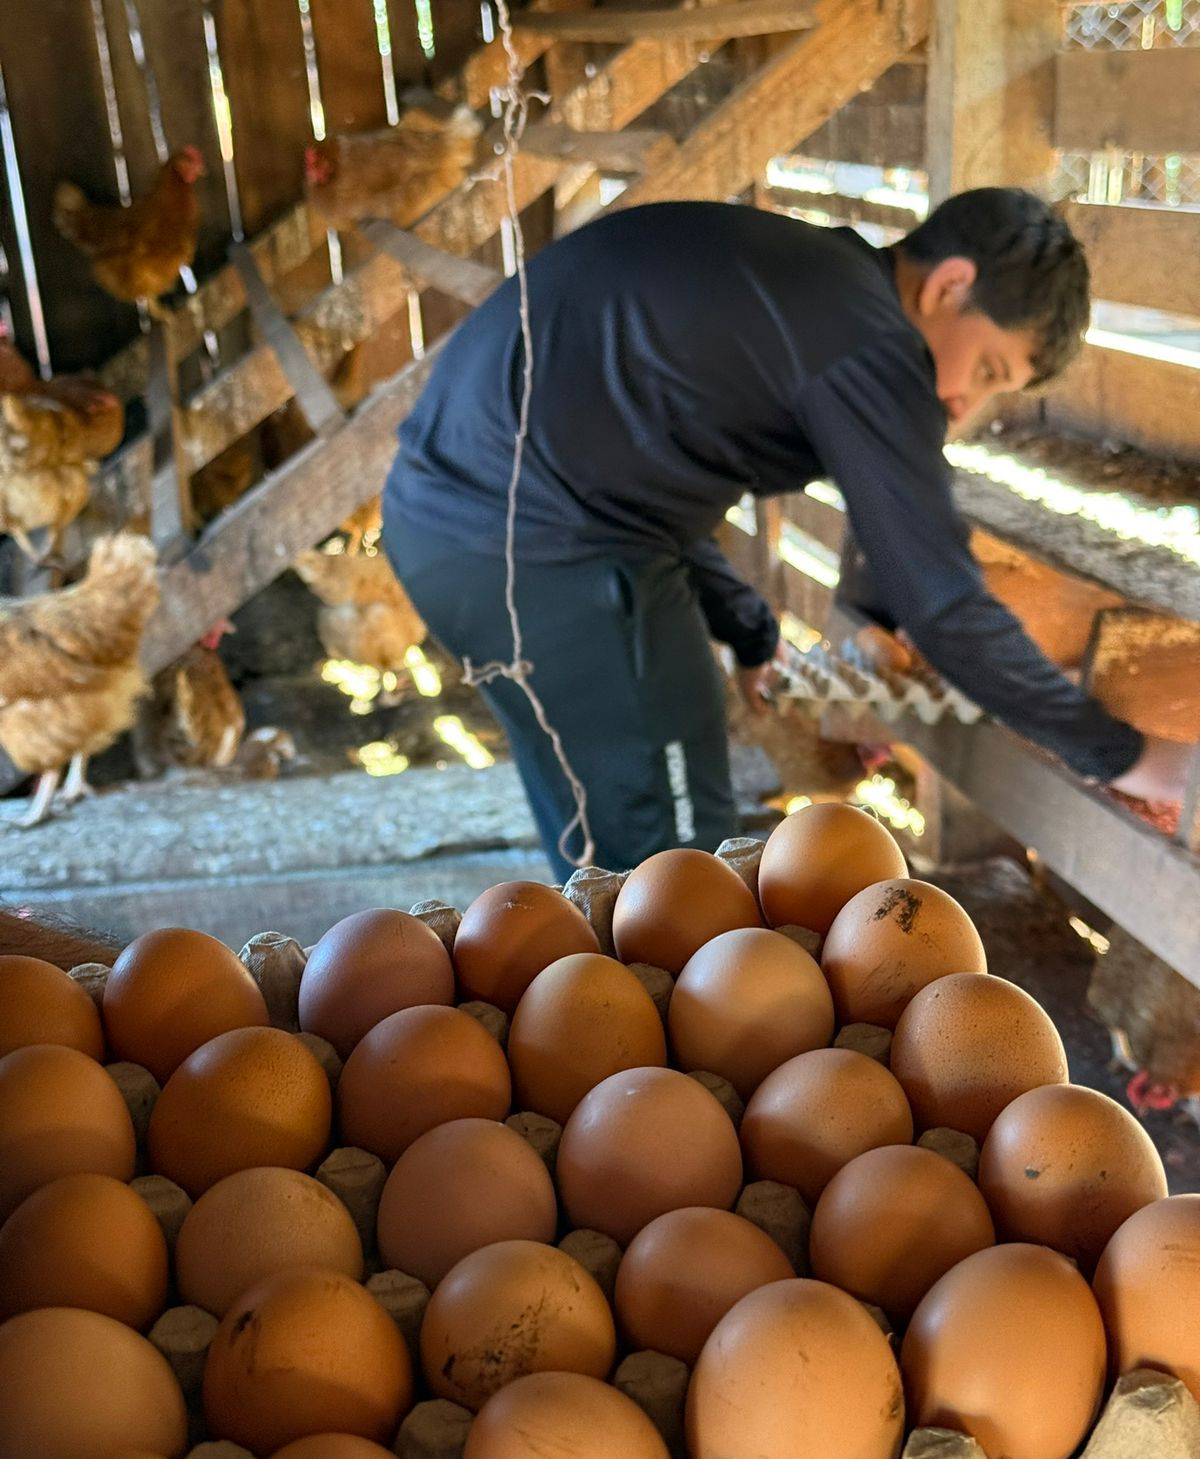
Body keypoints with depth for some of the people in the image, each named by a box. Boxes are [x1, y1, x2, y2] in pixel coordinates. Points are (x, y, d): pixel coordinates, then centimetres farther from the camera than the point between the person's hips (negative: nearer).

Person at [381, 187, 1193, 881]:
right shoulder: (867, 341, -13)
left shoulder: (791, 282, 17)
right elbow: (943, 602, -12)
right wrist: (1116, 754, 0)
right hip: (538, 542, -10)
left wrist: (755, 637, 31)